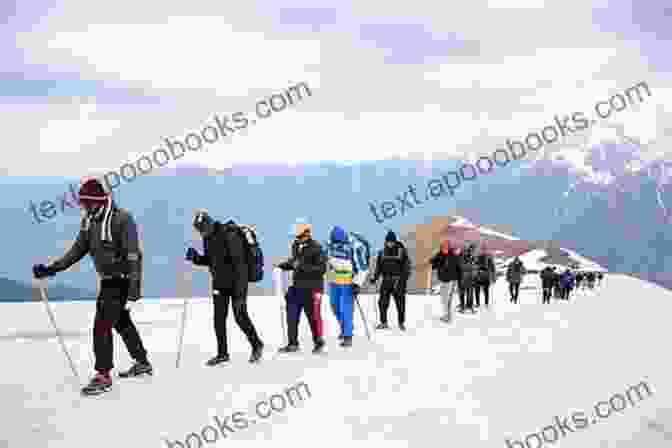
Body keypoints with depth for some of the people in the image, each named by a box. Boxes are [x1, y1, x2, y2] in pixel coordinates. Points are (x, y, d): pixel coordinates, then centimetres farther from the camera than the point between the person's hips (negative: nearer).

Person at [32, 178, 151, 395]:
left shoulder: (122, 219, -20)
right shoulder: (89, 221, 4)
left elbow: (133, 254, -23)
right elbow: (78, 250, 11)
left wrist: (135, 284, -28)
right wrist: (51, 268, 3)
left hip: (121, 280, -9)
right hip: (107, 280, 9)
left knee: (102, 325, -11)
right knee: (122, 323, 19)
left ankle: (103, 376, -3)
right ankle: (142, 363, 34)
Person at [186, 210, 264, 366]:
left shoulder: (230, 235, -21)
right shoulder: (208, 238, 5)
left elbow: (239, 263, -23)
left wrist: (239, 291, -26)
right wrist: (196, 258, -4)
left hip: (237, 282, -7)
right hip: (219, 283, 7)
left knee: (240, 317, -3)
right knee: (219, 319, 5)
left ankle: (257, 345, 18)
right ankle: (222, 354, 14)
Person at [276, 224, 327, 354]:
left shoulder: (316, 248, -14)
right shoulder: (296, 245, 5)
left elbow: (322, 268, -17)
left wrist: (304, 267, -24)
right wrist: (284, 265, 4)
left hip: (312, 288, -6)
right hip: (296, 286, 6)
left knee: (313, 316, 4)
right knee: (292, 316, 5)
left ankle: (319, 342, 23)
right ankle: (293, 343, 18)